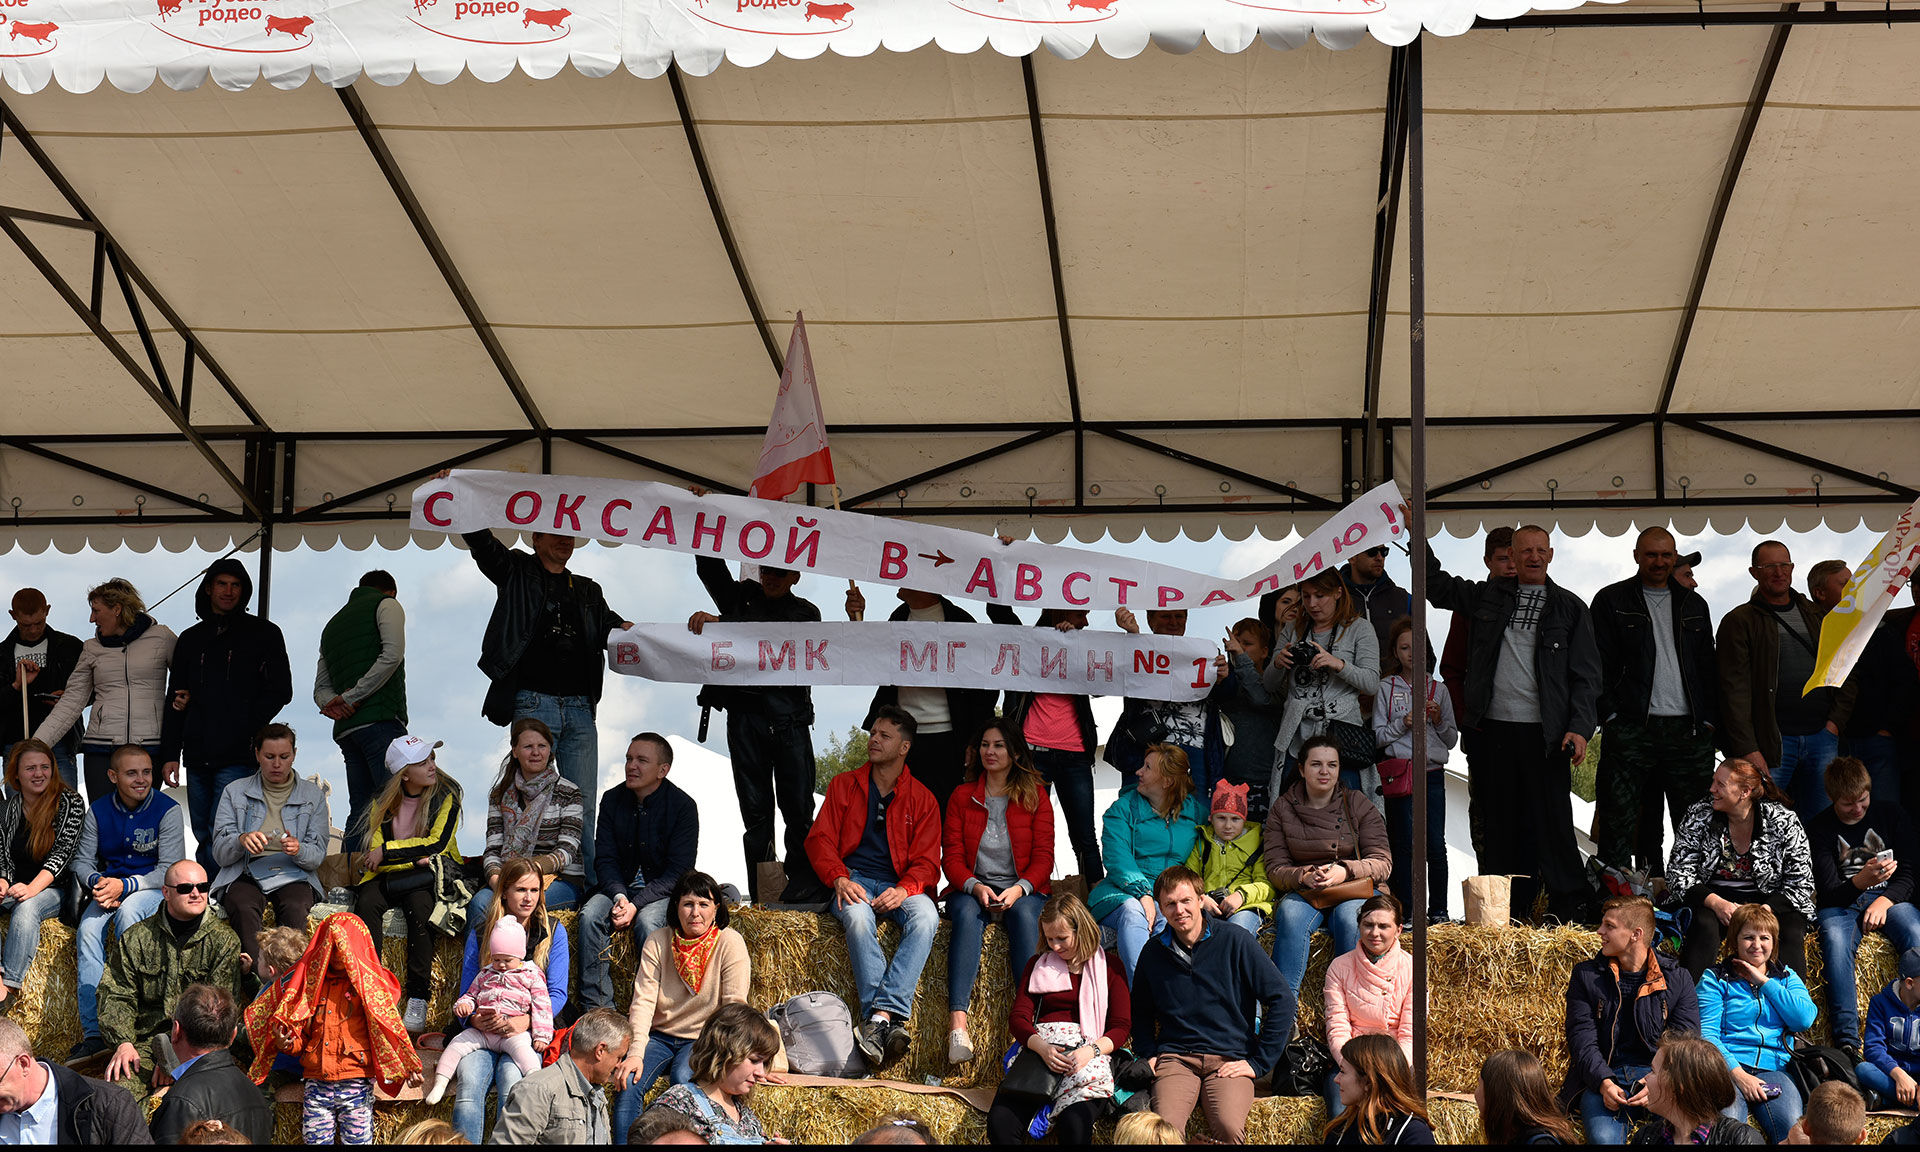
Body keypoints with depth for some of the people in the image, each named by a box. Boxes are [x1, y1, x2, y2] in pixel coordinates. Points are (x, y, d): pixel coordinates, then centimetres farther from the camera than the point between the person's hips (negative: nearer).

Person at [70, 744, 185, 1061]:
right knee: (87, 930, -26)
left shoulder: (167, 810, -8)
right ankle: (93, 1033, -29)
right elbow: (82, 860, 8)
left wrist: (124, 886, -24)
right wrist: (98, 882, -15)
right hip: (109, 886, 4)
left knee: (128, 911, -36)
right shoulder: (98, 811, 5)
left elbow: (169, 869, -12)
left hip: (155, 889, -4)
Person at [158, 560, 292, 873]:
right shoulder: (191, 639, 19)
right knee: (204, 838, 6)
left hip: (238, 757, -5)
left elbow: (280, 691, 2)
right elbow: (174, 701, 19)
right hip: (198, 759, 5)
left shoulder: (263, 633, 8)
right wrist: (170, 753, 9)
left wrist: (246, 728, -8)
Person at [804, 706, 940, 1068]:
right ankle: (888, 1023, -45)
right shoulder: (844, 785, 15)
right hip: (853, 883, 0)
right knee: (857, 917, -37)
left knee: (926, 917, -35)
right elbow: (819, 838, 8)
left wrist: (905, 889, -17)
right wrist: (839, 879, -13)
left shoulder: (922, 799, 12)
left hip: (899, 885, 0)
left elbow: (926, 861, 6)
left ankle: (879, 1016, -46)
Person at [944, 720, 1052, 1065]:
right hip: (971, 888, 0)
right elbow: (951, 856, 5)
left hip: (1024, 889, 0)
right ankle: (957, 1022, -49)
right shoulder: (962, 796, 11)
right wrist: (975, 887, -15)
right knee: (967, 916, -34)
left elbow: (1043, 856, 2)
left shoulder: (1035, 795, 8)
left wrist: (1019, 889, -16)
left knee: (1025, 915, -36)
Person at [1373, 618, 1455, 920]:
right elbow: (1378, 736, 3)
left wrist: (1439, 721, -5)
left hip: (1433, 773, 2)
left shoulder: (1439, 690, 13)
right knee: (1405, 843, -4)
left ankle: (1438, 910, 3)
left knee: (1436, 844, -4)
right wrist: (1403, 724, -12)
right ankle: (1405, 910, 1)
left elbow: (1452, 740, 13)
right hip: (1400, 774, -1)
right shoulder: (1386, 689, 7)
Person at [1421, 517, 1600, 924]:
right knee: (1500, 825, 6)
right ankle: (1509, 915, 13)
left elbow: (1586, 673, 3)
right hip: (1494, 729, 3)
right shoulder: (1488, 596, 12)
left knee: (1552, 823, -5)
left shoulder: (1569, 608, 6)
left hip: (1545, 733, -3)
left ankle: (1571, 912, 3)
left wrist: (1580, 727, -8)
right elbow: (1436, 585, 23)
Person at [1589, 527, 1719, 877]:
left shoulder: (1694, 605, 17)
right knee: (1619, 820, -4)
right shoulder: (1611, 601, 6)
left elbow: (1708, 667, 17)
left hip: (1688, 730, 3)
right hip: (1630, 729, -3)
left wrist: (1709, 720, 7)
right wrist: (1610, 714, -8)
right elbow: (1599, 664, 1)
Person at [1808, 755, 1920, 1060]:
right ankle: (1846, 1041, -45)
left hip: (1889, 897, 2)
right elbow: (1827, 892, -7)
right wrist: (1860, 881, -29)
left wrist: (1885, 900, -15)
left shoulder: (1889, 813, 6)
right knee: (1836, 941, -36)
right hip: (1841, 903, -1)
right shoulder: (1818, 829, 0)